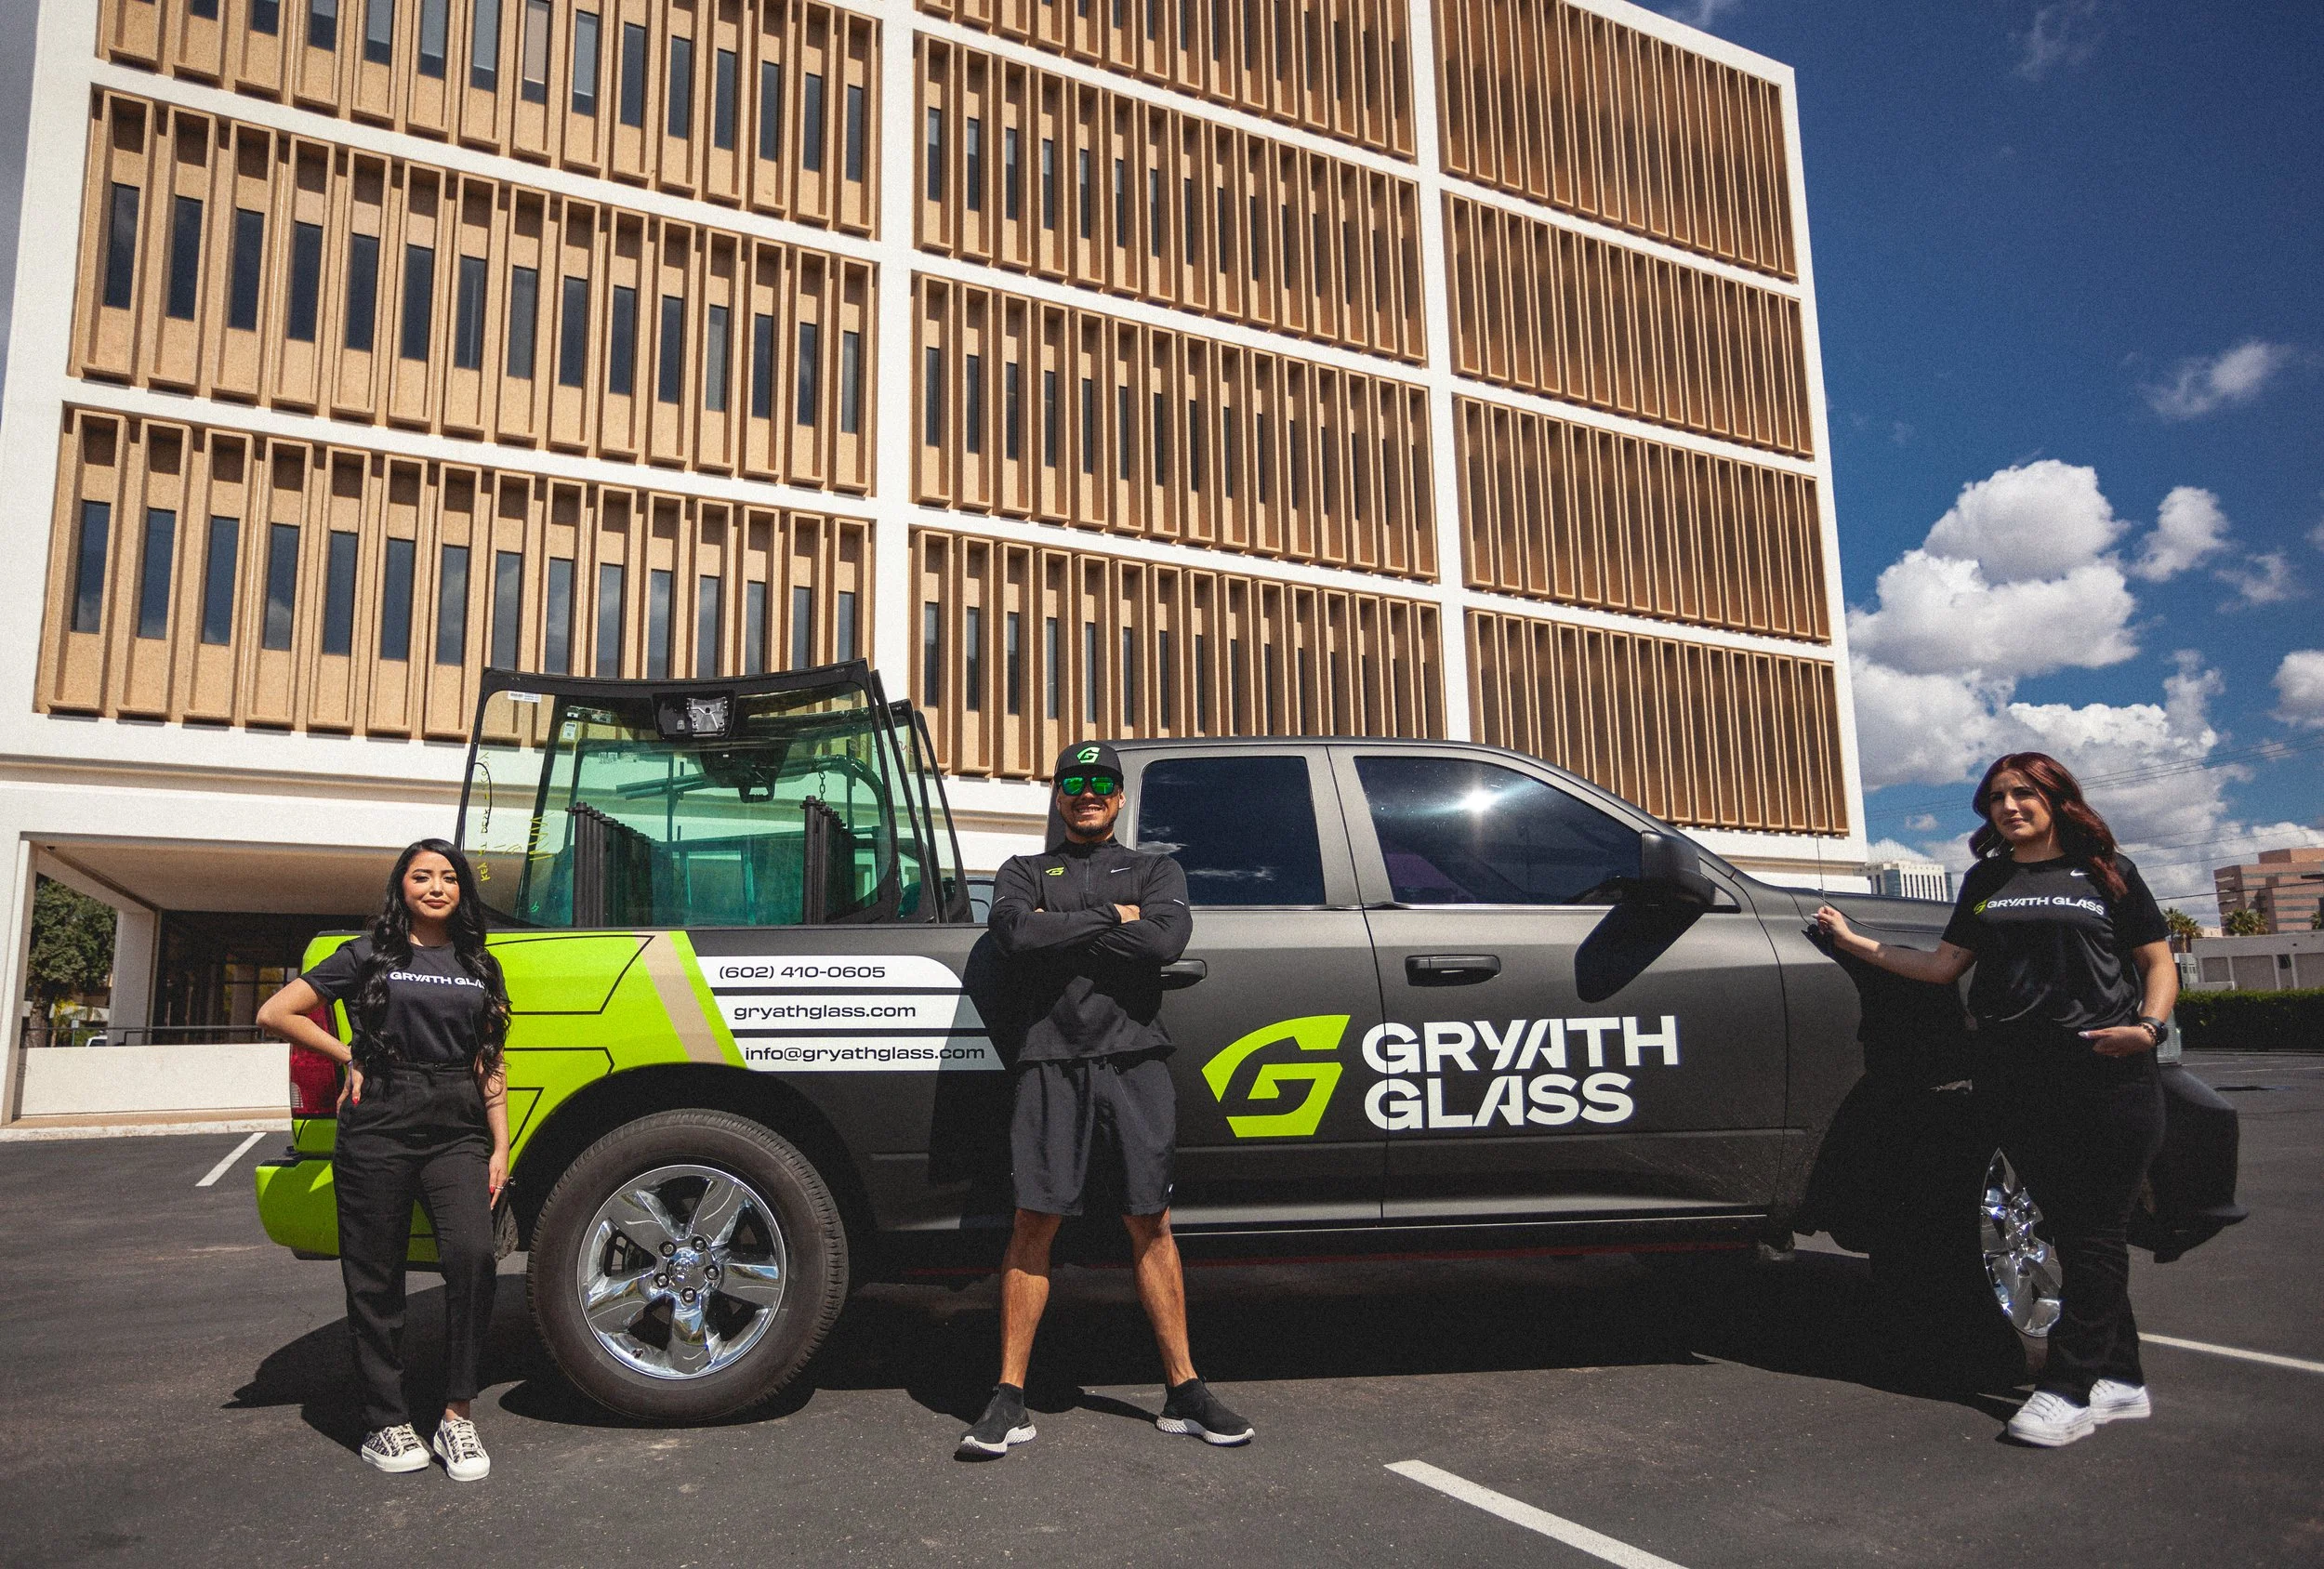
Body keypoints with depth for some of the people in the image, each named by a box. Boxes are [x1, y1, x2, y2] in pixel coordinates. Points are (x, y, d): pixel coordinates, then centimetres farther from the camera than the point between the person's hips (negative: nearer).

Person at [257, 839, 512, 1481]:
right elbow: (276, 1013, 5)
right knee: (376, 1281, 3)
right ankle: (385, 1423, 17)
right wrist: (350, 1058, 3)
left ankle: (458, 1415, -8)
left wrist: (500, 1147, 8)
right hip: (379, 1132, -1)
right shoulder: (370, 956, 6)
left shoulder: (480, 967, 16)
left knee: (473, 1255, -18)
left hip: (458, 1134, 2)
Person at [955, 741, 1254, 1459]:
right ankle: (1009, 1401, 6)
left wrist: (1062, 929, -5)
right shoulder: (1025, 873, 16)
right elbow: (1014, 930, -8)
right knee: (1034, 1224, -1)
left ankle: (1184, 1391, 13)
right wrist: (1109, 919, -5)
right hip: (1051, 1064, 0)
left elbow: (1167, 939, -7)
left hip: (1134, 1061, 1)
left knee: (1151, 1226, 4)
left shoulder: (1155, 871, 16)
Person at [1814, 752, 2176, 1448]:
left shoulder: (2108, 874, 9)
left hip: (2107, 1074, -3)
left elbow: (2158, 962, 8)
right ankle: (2119, 1378, 15)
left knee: (2095, 1232, -4)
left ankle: (2068, 1389, -2)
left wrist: (2148, 1025, -10)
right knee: (2071, 1229, 5)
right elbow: (1945, 965, 16)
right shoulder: (1986, 881, 18)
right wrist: (1856, 943, 12)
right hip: (2015, 1077, 3)